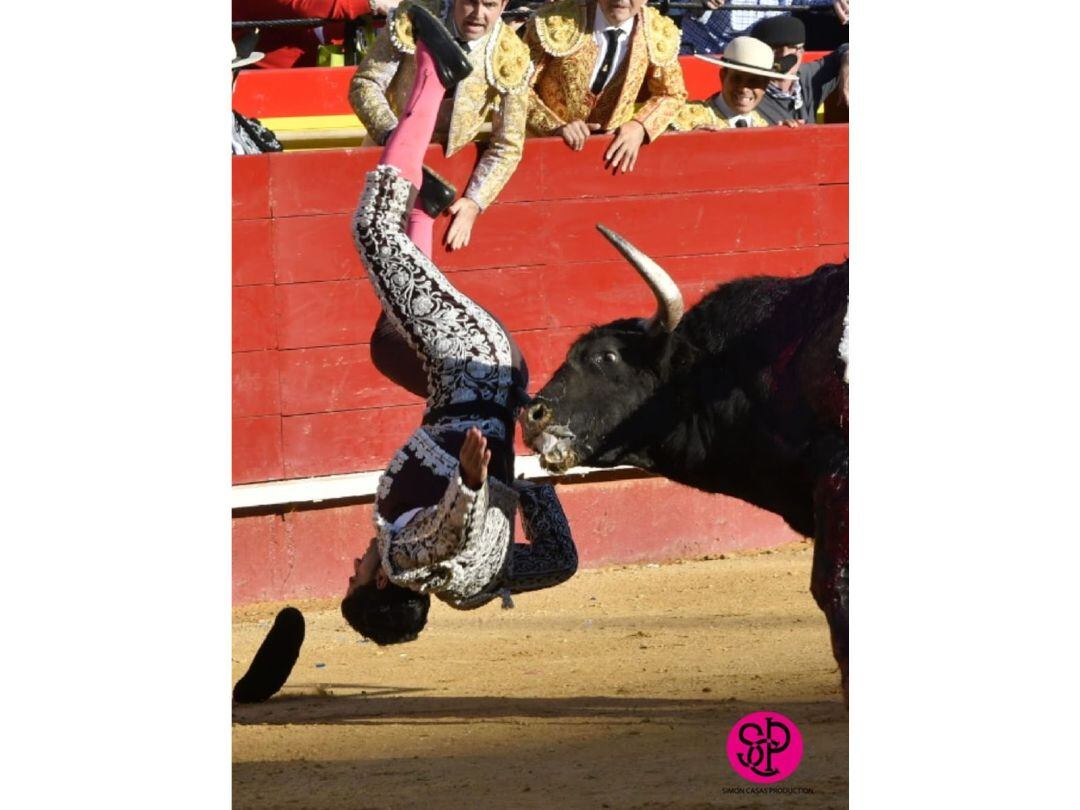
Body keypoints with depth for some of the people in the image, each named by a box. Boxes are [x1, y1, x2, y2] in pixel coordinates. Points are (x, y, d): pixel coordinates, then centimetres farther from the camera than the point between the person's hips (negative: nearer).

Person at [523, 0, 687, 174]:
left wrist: (640, 127, -11)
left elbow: (672, 94, 8)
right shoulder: (557, 23, -15)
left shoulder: (660, 35, -8)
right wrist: (554, 126, -24)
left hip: (613, 146, 3)